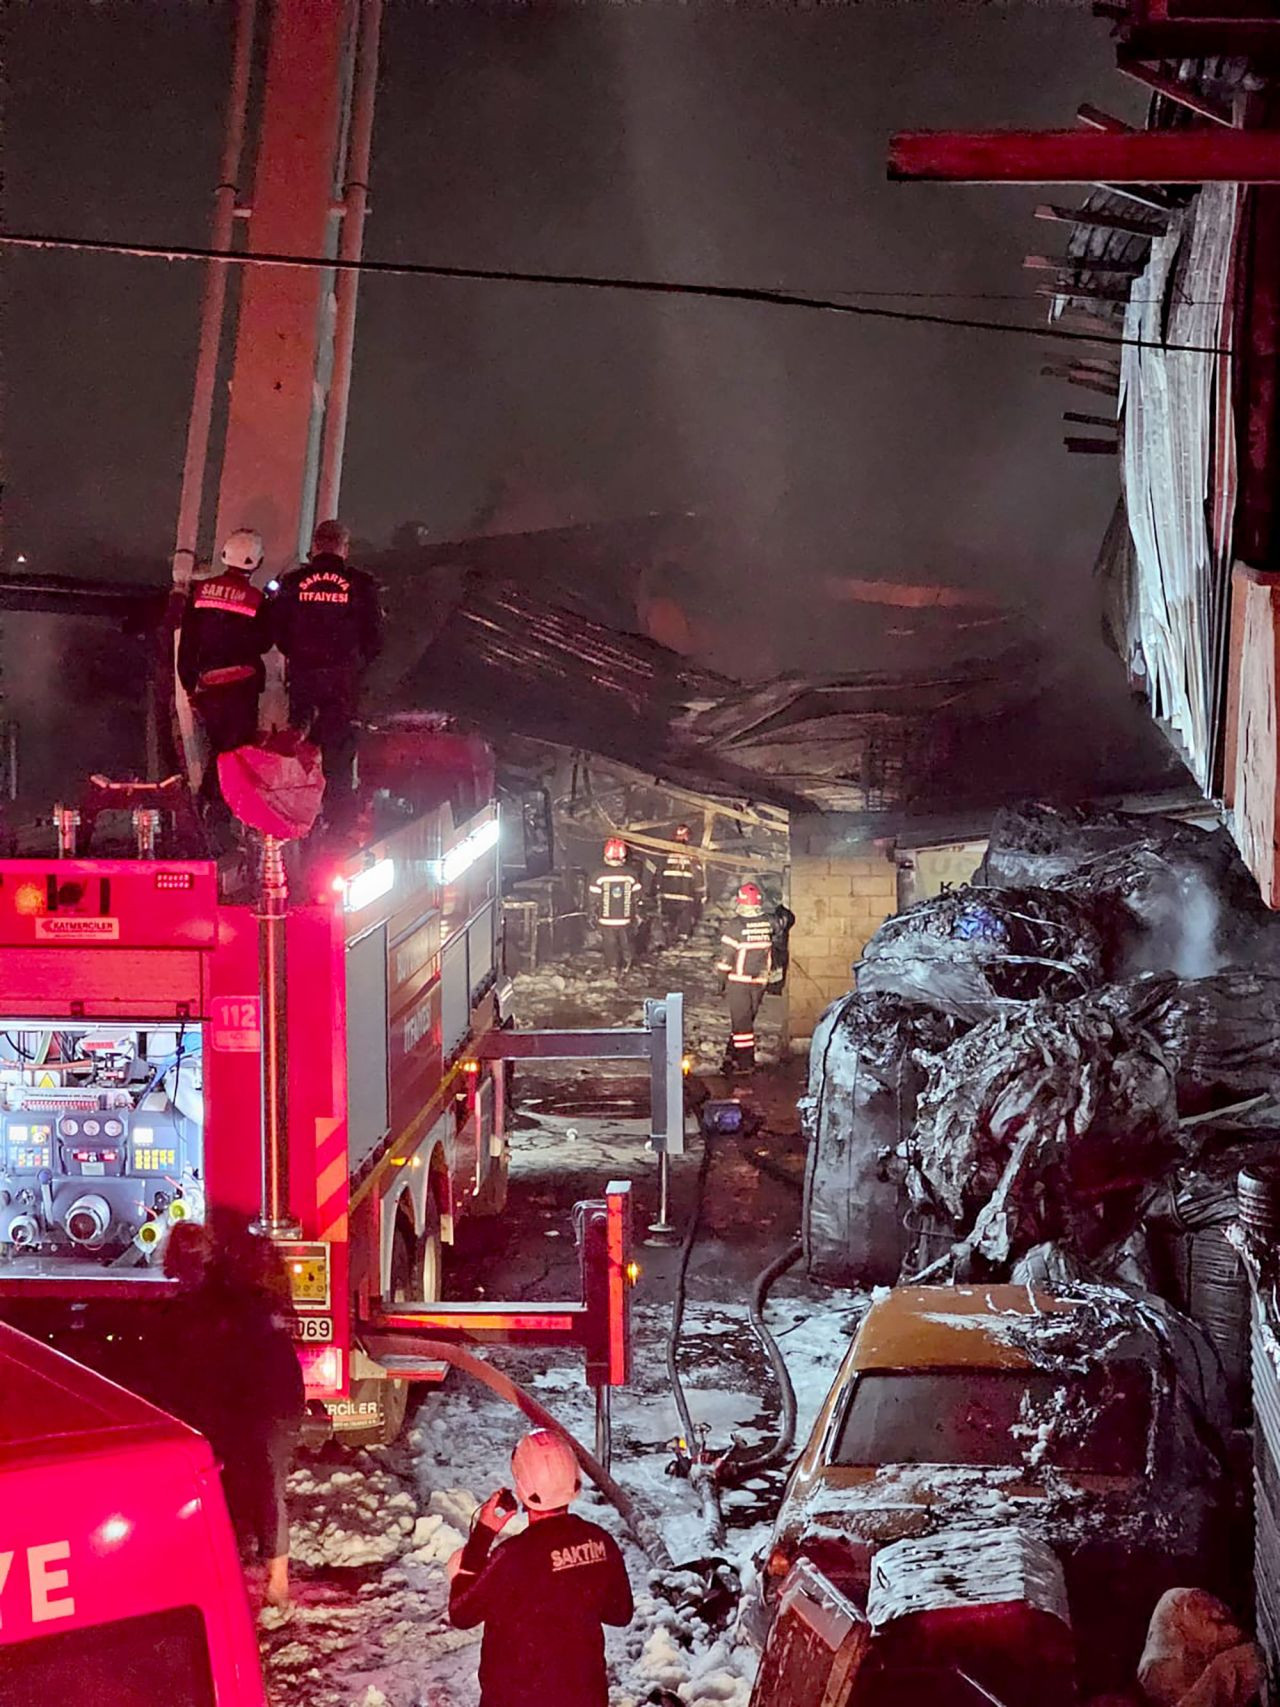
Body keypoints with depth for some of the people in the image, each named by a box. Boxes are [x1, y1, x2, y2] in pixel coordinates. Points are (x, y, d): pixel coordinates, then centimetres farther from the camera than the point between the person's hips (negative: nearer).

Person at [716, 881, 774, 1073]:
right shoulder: (767, 926, -3)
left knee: (741, 1021, 2)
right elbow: (769, 955, 4)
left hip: (739, 982, -5)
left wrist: (722, 979, 1)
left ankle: (745, 1062, 4)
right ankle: (732, 1056, 23)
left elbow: (726, 958, -12)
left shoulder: (737, 928, -18)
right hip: (759, 982, 5)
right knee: (746, 1019, 15)